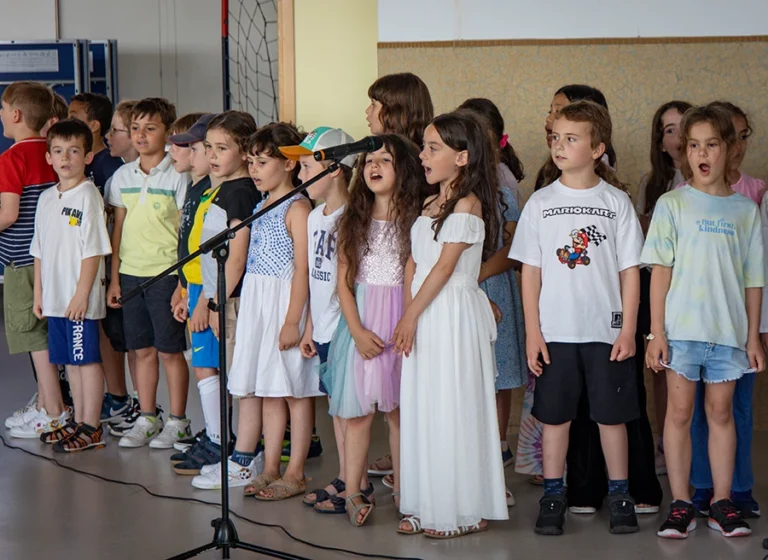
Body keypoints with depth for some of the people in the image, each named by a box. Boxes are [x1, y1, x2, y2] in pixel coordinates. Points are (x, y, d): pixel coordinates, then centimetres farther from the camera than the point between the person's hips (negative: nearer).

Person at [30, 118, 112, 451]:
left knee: (87, 358, -2)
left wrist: (82, 294, -17)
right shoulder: (47, 199, 12)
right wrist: (38, 292, 14)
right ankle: (78, 422, 23)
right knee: (70, 360, 13)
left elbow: (93, 250, -14)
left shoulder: (88, 196, -10)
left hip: (80, 298, -7)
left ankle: (91, 429, 4)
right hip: (55, 297, 7)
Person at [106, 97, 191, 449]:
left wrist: (183, 280, -11)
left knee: (170, 350, 1)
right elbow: (119, 229, 12)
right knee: (142, 349, 11)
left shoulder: (176, 177, -6)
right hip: (130, 273, 5)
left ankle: (177, 422, 12)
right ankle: (147, 418, 21)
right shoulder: (123, 176, 8)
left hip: (166, 273, -5)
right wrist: (114, 278, 9)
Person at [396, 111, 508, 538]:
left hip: (454, 316, -8)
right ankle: (428, 506, 18)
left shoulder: (468, 204, -11)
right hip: (424, 317, 8)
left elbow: (444, 267, -15)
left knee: (453, 409, -3)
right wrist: (409, 316, 3)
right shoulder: (430, 205, 15)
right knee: (422, 409, 10)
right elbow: (413, 263, 13)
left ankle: (465, 511, 6)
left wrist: (411, 315, -14)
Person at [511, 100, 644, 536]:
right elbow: (531, 271, 3)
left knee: (612, 415, 7)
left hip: (607, 331, -1)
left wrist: (629, 330, -4)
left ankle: (620, 495, 19)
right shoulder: (541, 203, 2)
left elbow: (630, 271, 1)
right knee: (555, 415, 7)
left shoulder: (617, 202, -1)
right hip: (555, 331, 1)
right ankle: (554, 496, 17)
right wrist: (533, 332, -2)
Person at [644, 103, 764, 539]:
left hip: (728, 330, 2)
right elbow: (660, 270, -3)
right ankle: (681, 504, 9)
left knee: (721, 411, 8)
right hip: (681, 327, -1)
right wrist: (657, 332, -8)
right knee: (680, 411, 2)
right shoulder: (673, 204, 0)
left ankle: (722, 502, 16)